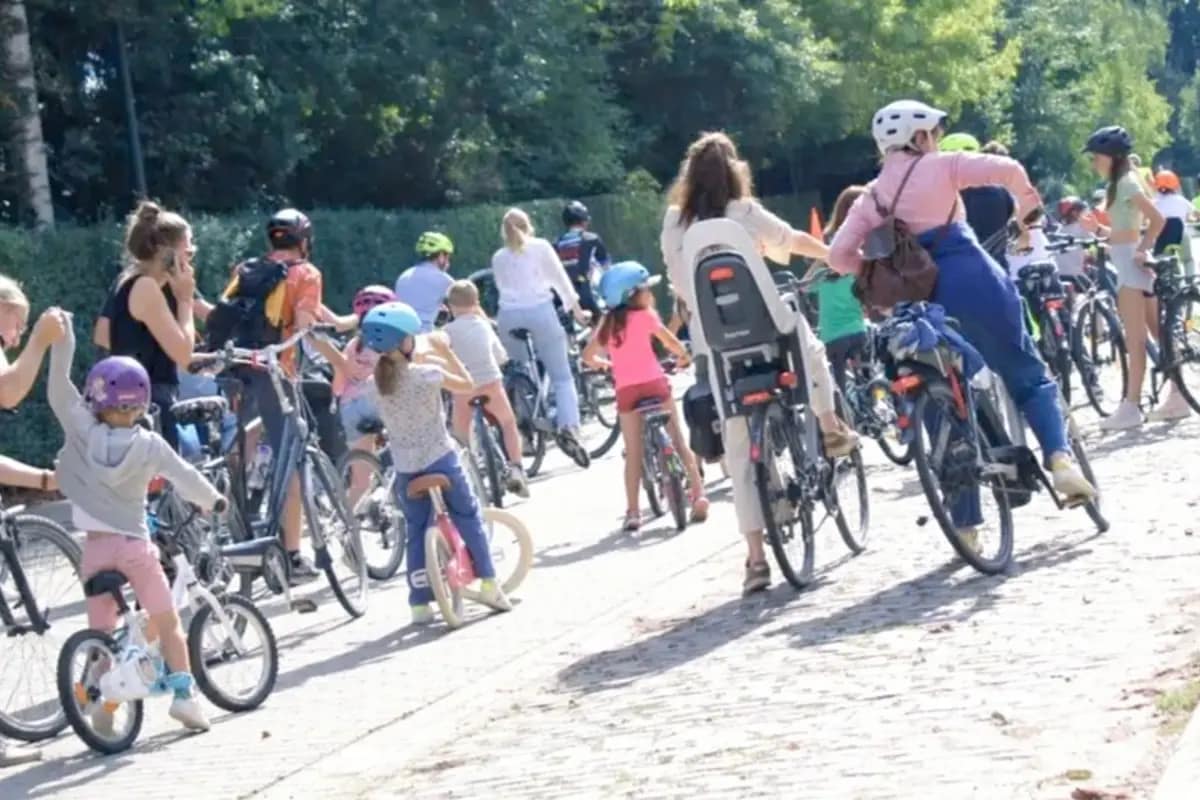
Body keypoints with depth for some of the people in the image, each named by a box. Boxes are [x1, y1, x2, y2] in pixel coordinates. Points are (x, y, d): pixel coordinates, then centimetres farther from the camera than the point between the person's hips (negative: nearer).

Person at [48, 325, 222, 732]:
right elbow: (185, 478, -1)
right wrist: (213, 501, 16)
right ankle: (183, 691, 7)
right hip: (135, 543, -1)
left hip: (96, 546, 1)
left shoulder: (83, 431, -6)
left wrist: (62, 343, -5)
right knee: (167, 623, 13)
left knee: (100, 633, 8)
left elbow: (59, 393, -6)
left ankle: (102, 704, 3)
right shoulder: (150, 445, -6)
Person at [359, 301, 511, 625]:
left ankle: (419, 603, 9)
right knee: (468, 517, 14)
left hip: (405, 467, 4)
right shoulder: (427, 374, -16)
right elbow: (467, 385, -2)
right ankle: (488, 583, 14)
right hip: (440, 459, -4)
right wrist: (445, 352, 4)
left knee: (417, 532, 11)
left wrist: (423, 358, 16)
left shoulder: (377, 382, -2)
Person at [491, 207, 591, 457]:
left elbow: (502, 288, 16)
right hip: (540, 311, -3)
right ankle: (569, 426, -20)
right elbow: (561, 279, 10)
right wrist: (576, 310, 17)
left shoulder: (498, 258, 19)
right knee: (562, 376, -2)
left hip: (509, 316, 3)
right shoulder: (541, 247, 10)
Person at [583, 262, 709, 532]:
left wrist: (606, 364, 33)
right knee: (678, 441, 6)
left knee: (633, 453, 6)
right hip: (654, 383, -3)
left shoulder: (608, 322, 11)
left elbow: (588, 356, 14)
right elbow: (672, 343, -4)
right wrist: (683, 356, 17)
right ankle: (698, 495, -1)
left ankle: (632, 512, 2)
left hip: (626, 390, 3)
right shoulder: (645, 315, -1)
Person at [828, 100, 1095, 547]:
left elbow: (838, 256, 2)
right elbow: (1008, 170, -8)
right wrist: (1027, 204, 12)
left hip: (926, 304, 3)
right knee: (1029, 378, 13)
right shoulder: (939, 167, 3)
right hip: (976, 284, -3)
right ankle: (1060, 457, -13)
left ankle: (965, 525, 9)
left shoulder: (869, 199, 14)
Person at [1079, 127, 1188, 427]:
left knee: (1135, 339, -10)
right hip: (1130, 263, 10)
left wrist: (1142, 250, -16)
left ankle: (1131, 407, -11)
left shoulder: (1126, 183, -12)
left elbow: (1157, 220, -21)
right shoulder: (1121, 183, 16)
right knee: (1160, 334, 11)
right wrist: (1098, 229, 7)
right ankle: (1178, 397, 14)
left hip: (1130, 263, -10)